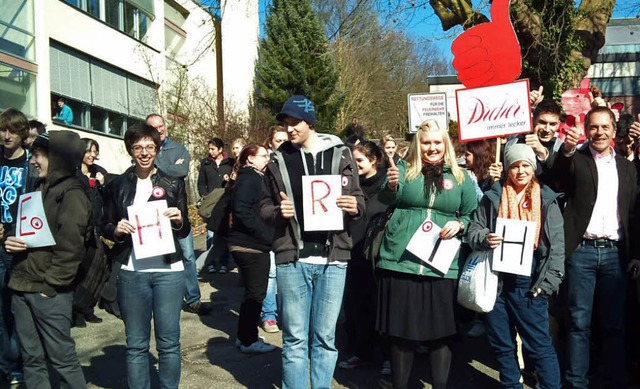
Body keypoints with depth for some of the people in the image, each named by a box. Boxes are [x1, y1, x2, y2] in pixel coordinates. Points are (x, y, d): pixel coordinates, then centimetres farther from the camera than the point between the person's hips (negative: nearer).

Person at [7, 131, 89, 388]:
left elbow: (70, 248, -17)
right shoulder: (38, 188, 16)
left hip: (49, 291, -8)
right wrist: (10, 242, 3)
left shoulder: (72, 195, -11)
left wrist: (51, 285, -16)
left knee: (61, 357, 0)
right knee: (31, 357, 14)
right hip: (22, 287, 8)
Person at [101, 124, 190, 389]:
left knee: (168, 342, 5)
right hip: (131, 273, 1)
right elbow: (105, 226, 11)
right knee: (136, 344, 8)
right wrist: (116, 229, -11)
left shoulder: (173, 184, 5)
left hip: (169, 271, 0)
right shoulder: (117, 185, 6)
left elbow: (184, 231, 8)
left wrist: (179, 220, -14)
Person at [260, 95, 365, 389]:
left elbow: (359, 198, 11)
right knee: (294, 338, 6)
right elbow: (265, 207, 11)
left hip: (332, 258, 0)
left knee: (325, 336, 9)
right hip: (292, 258, 0)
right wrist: (278, 213, -10)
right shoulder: (278, 161, 8)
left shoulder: (341, 154, 6)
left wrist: (355, 206, -12)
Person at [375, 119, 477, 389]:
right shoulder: (404, 169, 7)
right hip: (401, 263, 0)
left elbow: (472, 215, 13)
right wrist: (391, 185, -29)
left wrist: (459, 224, -8)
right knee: (400, 331, 7)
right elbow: (385, 203, -8)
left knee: (441, 332, 8)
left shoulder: (460, 177, 10)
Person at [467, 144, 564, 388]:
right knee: (502, 344, 14)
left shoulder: (546, 200, 4)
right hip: (496, 280, 2)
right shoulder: (493, 197, 5)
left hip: (528, 283, -2)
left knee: (539, 345, 0)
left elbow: (557, 245, 1)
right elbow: (473, 232, 5)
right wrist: (485, 238, -17)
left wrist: (548, 283, -7)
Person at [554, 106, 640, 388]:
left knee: (614, 324, 9)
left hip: (615, 253, 3)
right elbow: (558, 175, -20)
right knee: (579, 322, 3)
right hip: (582, 251, -3)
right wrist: (566, 149, -40)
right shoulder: (576, 160, 3)